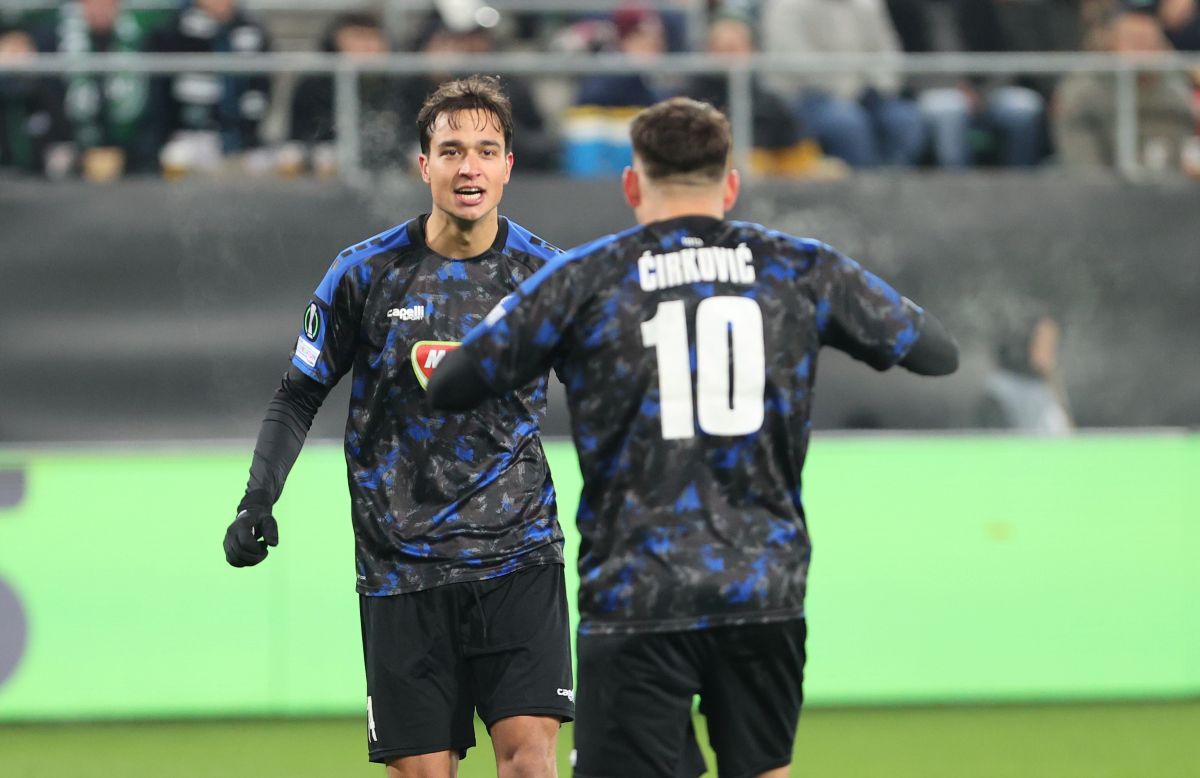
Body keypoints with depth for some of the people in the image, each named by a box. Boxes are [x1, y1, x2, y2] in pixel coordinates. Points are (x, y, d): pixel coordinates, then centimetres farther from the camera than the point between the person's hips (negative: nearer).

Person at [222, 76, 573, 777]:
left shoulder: (545, 272, 1)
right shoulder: (366, 273, 0)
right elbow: (301, 395, 8)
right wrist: (259, 497, -3)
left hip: (519, 559, 0)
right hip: (404, 566, 0)